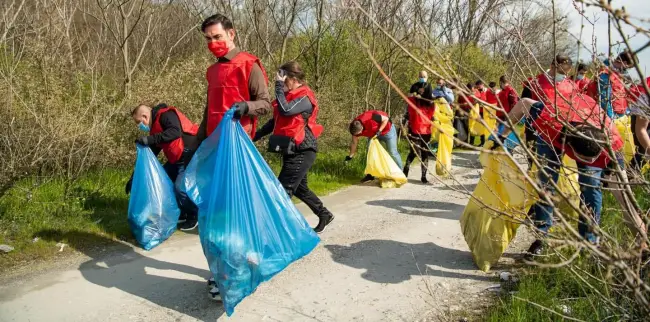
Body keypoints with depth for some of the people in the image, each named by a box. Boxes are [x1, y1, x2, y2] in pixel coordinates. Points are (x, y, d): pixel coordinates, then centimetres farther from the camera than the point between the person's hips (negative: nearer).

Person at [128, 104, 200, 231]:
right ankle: (181, 213, 20)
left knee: (180, 187, -20)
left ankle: (194, 216, 6)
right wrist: (134, 178, 17)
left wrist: (150, 139, -32)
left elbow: (175, 132, -33)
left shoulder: (166, 115, -12)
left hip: (192, 155, -10)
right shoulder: (156, 127, 16)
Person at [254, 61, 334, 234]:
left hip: (302, 151, -10)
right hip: (292, 151, 10)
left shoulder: (305, 98, -13)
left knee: (283, 188, -12)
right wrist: (256, 136, 12)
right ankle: (324, 215, 33)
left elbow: (285, 110, -30)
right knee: (299, 188, 18)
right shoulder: (290, 96, 13)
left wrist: (279, 86, -20)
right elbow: (276, 121, 19)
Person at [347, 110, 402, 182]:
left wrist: (379, 131, -31)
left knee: (392, 152, -3)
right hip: (373, 134, 5)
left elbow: (386, 119, -26)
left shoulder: (369, 118, -41)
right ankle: (370, 175, 5)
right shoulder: (354, 128, -20)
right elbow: (354, 143, -3)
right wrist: (350, 156, 3)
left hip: (387, 130, -5)